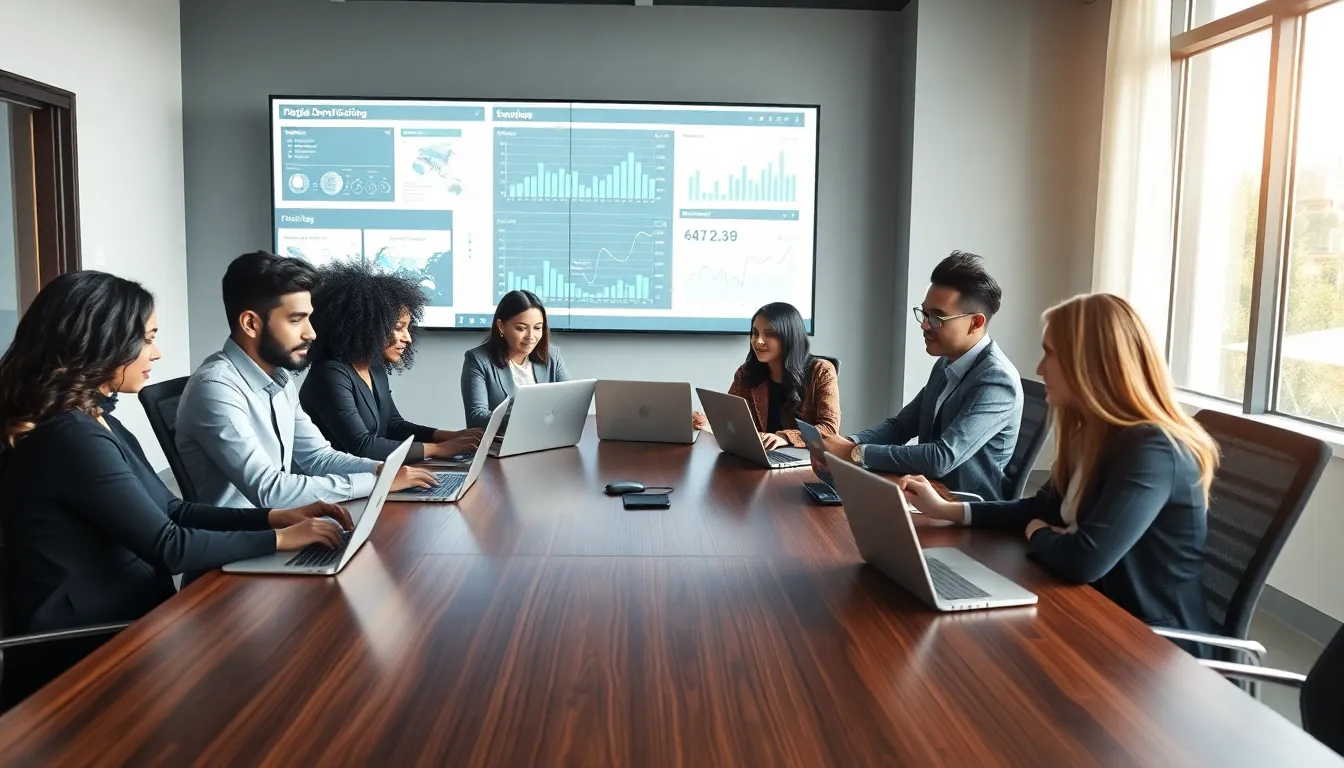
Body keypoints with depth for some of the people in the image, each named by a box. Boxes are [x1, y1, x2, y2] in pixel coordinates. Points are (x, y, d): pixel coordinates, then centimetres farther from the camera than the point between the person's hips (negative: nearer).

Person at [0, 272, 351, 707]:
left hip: (124, 626, 9)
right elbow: (168, 547, -21)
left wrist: (275, 516, 1)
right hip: (80, 658, -9)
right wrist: (280, 538, -12)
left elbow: (171, 513, 11)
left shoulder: (96, 422, 10)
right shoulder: (70, 437, -22)